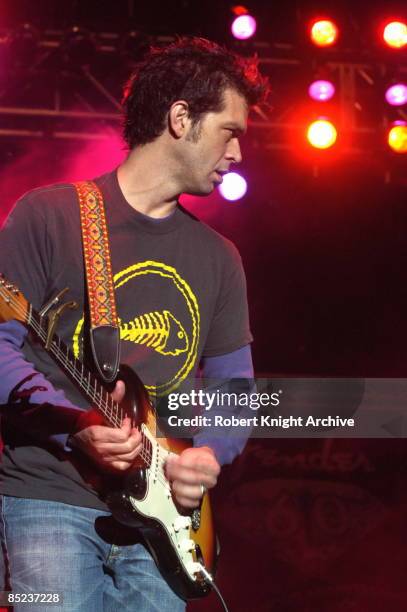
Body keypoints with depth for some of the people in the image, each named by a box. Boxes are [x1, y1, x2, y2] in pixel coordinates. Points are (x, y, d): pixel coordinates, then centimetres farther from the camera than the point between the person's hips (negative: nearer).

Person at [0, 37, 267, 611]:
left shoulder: (218, 257, 15)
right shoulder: (49, 214, -1)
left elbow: (235, 386, 18)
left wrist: (209, 454, -3)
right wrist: (75, 425, -19)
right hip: (47, 499, -5)